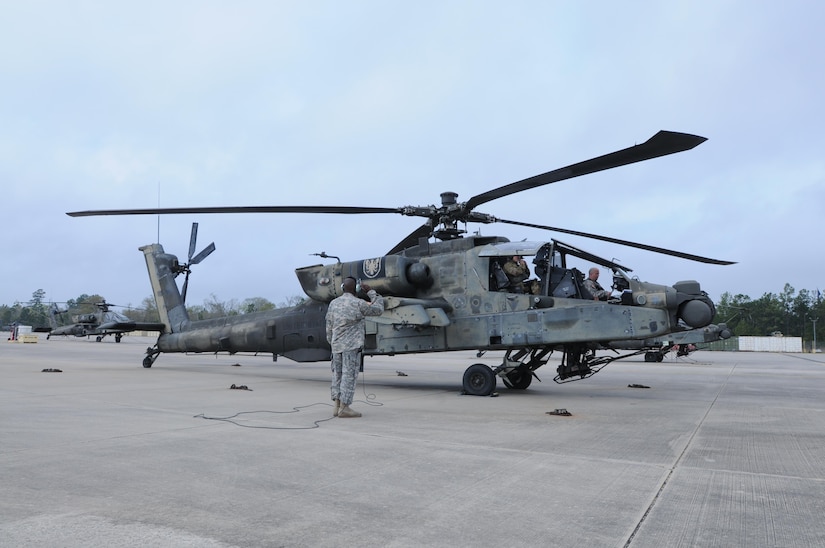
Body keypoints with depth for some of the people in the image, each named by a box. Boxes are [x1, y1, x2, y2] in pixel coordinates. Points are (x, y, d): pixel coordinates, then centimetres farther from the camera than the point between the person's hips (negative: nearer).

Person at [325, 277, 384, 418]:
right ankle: (344, 408, -3)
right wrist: (371, 292, 8)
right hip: (352, 345, -6)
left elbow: (329, 327, 13)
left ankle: (337, 406, 14)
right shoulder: (358, 303, -9)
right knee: (349, 375, -3)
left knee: (337, 375, 11)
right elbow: (378, 309, 2)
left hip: (337, 345, 6)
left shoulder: (333, 303, 8)